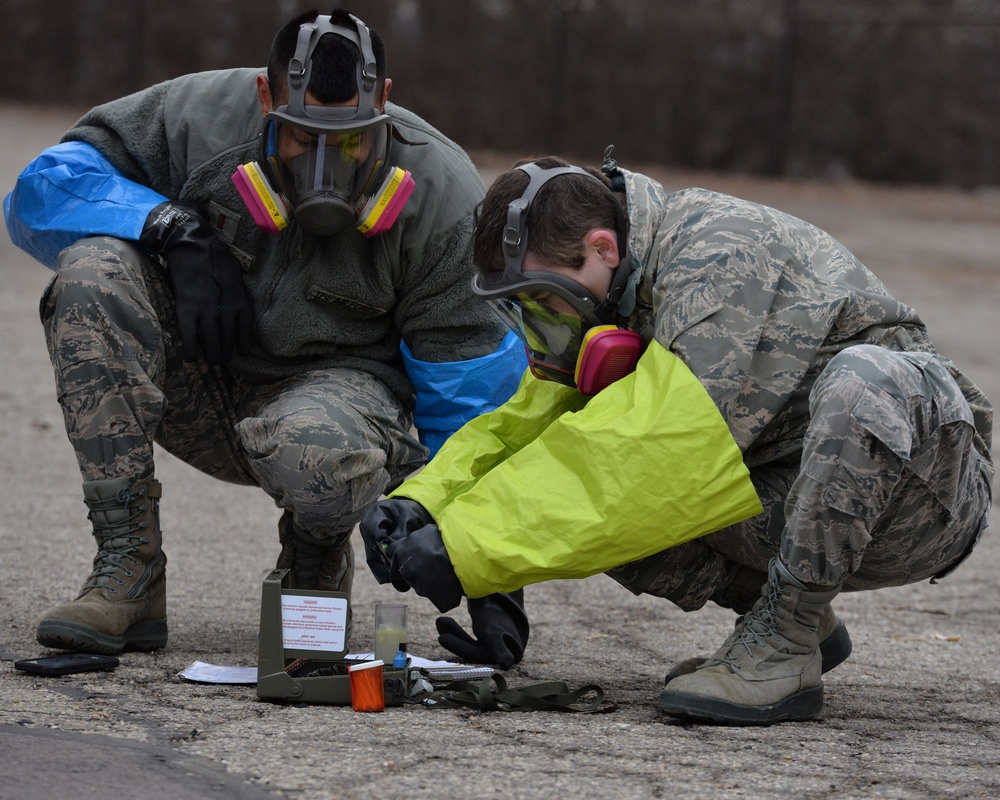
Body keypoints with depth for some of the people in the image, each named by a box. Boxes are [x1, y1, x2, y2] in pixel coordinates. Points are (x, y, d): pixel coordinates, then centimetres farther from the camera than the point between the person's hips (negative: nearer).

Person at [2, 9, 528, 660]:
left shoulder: (443, 197, -15)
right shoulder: (201, 115, -12)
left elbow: (473, 382, -10)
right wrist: (175, 227, -22)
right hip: (196, 380, 3)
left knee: (325, 455, -42)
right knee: (93, 269, -27)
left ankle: (316, 569, 1)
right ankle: (129, 579, -25)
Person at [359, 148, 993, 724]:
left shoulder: (720, 256, -25)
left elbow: (660, 449, -34)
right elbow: (525, 422, 2)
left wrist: (469, 551, -34)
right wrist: (422, 505, -18)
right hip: (781, 501, 7)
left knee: (862, 377, -39)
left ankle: (783, 646, -25)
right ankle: (796, 618, 2)